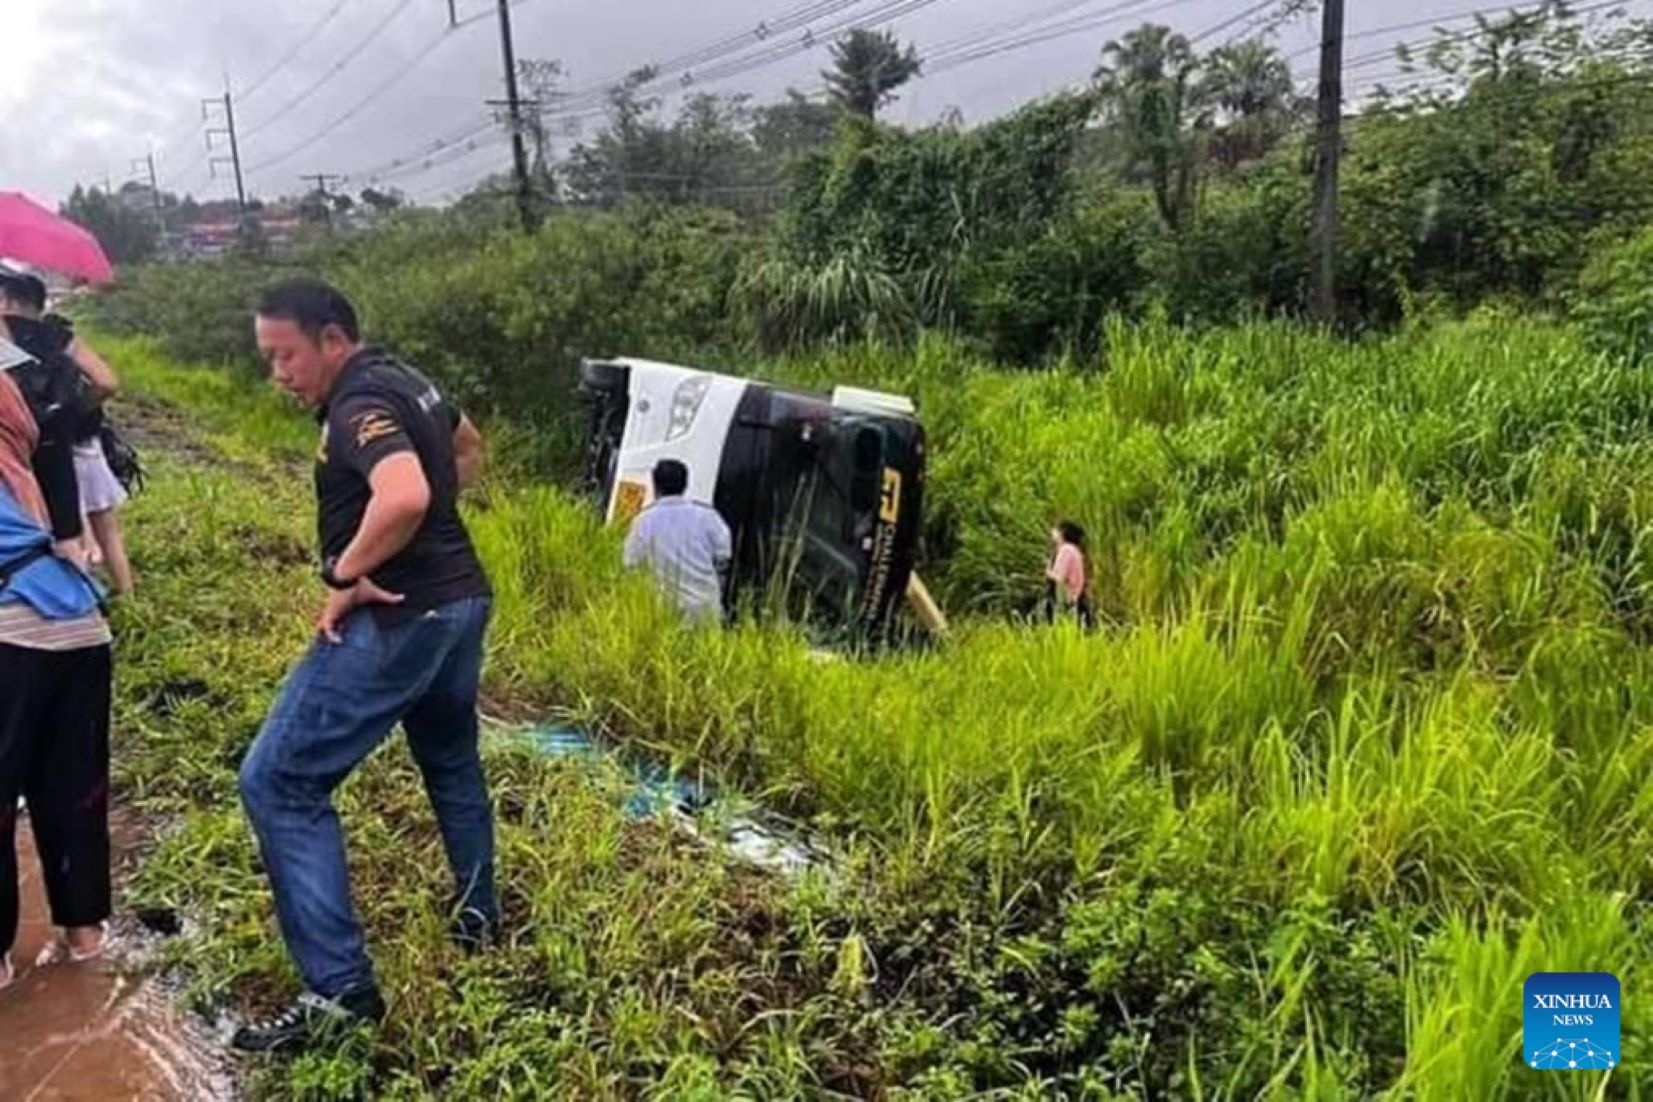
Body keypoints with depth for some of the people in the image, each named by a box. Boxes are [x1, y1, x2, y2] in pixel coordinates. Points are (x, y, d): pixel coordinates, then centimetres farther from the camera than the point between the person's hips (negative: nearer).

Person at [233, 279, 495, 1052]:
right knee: (451, 765, 27)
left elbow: (405, 498, -37)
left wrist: (345, 573, -22)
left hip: (399, 619, -10)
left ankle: (339, 990, -4)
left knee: (278, 783, -5)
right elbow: (467, 450, 31)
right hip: (460, 600, 10)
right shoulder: (404, 381, 12)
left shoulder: (358, 406, -18)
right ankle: (478, 924, 43)